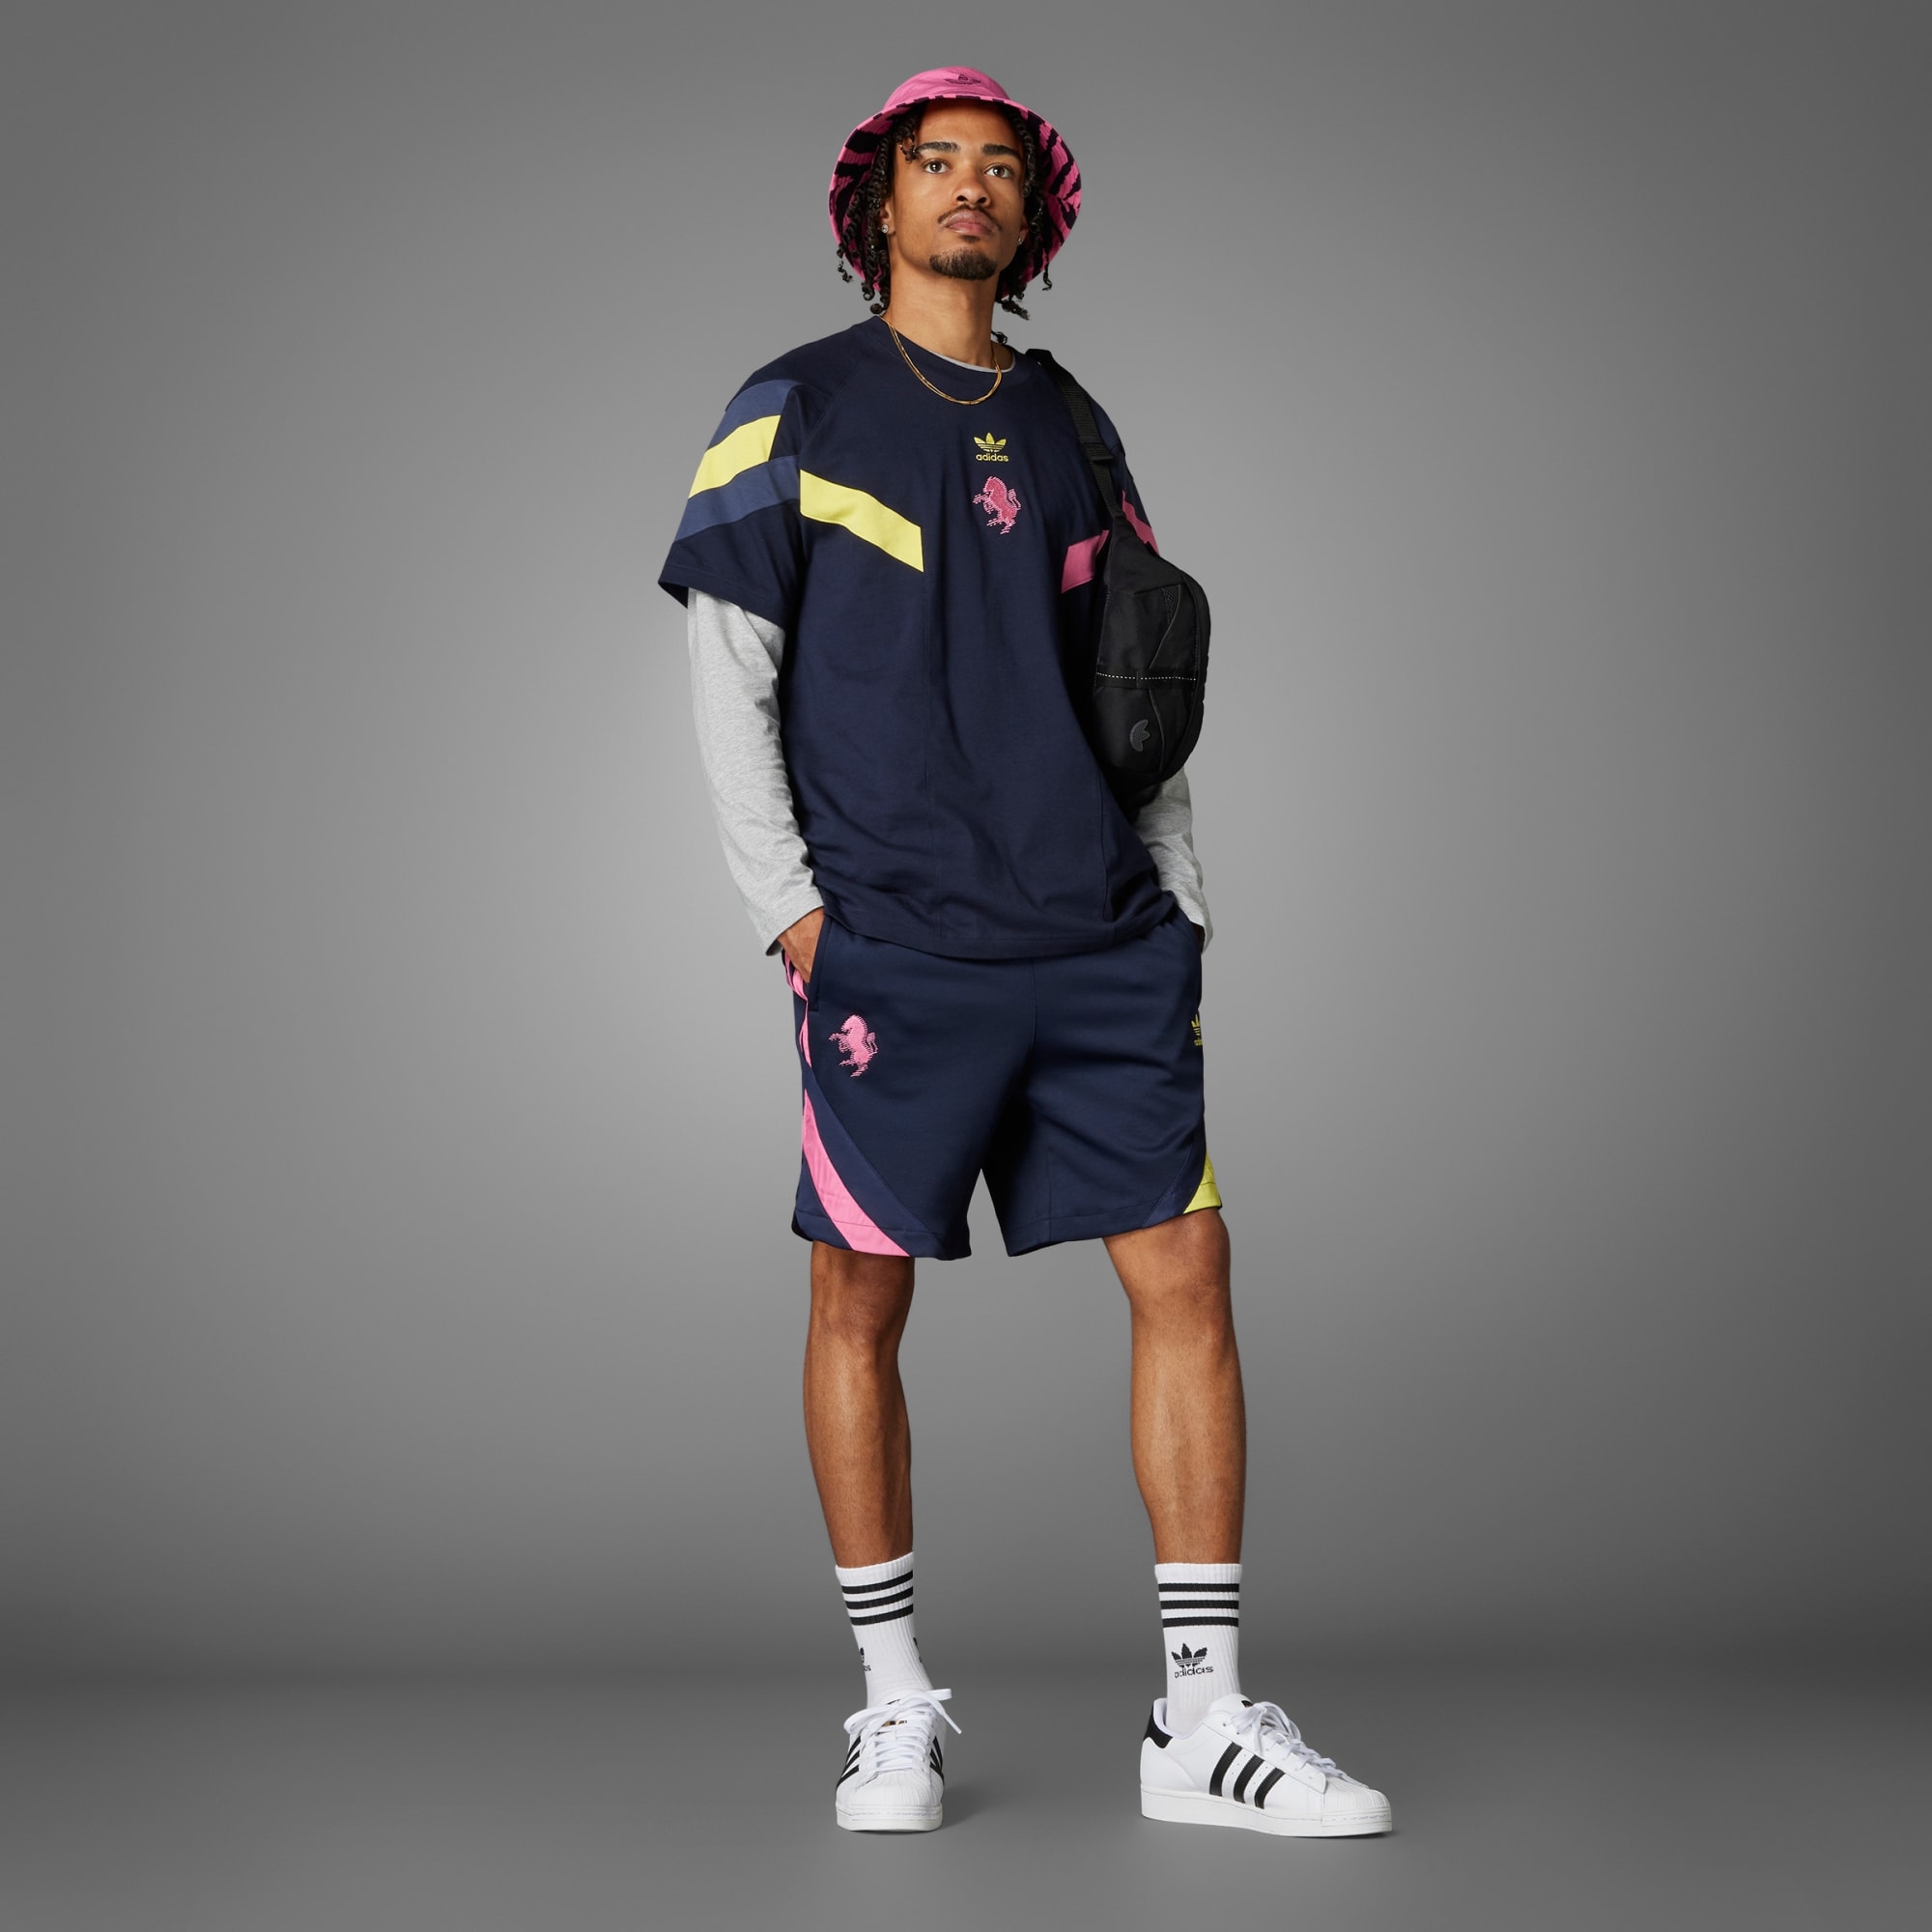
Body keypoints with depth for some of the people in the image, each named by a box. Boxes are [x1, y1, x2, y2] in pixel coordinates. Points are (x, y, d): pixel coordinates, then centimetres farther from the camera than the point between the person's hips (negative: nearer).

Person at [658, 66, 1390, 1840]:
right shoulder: (797, 411, 6)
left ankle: (1206, 1717, 6)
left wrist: (1182, 908, 10)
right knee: (861, 1301, -1)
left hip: (1101, 947, 4)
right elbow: (731, 676, 2)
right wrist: (785, 907, -6)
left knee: (1186, 1270, -2)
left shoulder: (1070, 429, 18)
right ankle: (898, 1709, 14)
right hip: (895, 944, -3)